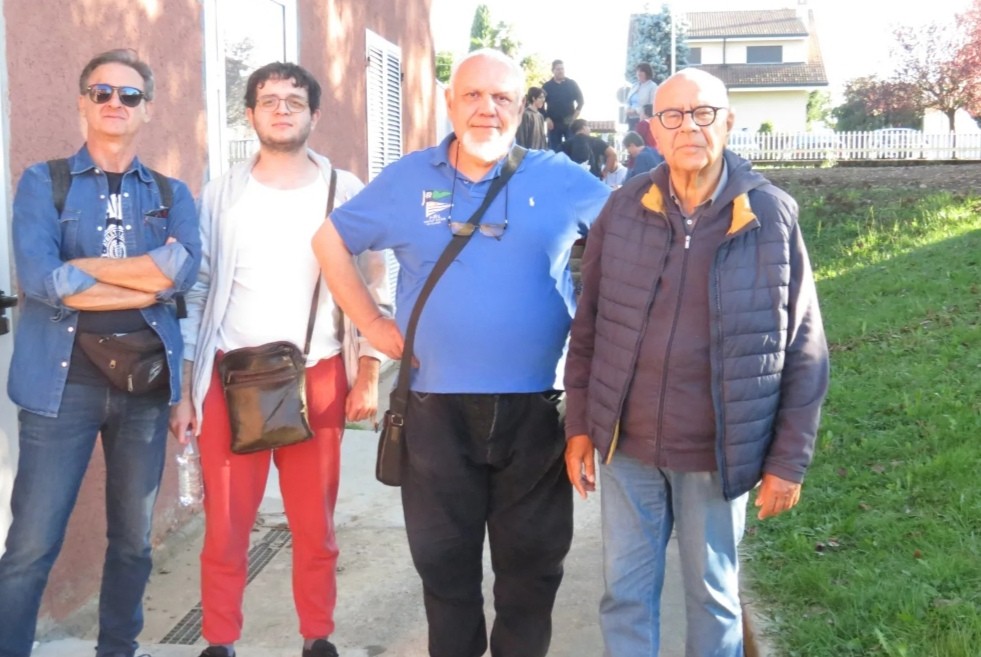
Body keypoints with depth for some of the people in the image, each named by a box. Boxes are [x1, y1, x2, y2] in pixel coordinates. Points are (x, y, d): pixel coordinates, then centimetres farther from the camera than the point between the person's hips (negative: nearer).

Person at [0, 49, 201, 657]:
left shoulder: (172, 194, 10)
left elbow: (184, 268, -10)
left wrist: (80, 267, -11)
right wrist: (148, 286, -10)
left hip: (147, 380, 3)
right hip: (63, 380, -3)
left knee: (134, 538, 13)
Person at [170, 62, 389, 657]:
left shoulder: (346, 193, 3)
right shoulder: (222, 195, 5)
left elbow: (372, 288, 4)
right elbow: (196, 294, 6)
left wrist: (368, 377, -3)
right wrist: (184, 391, 3)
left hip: (318, 376, 0)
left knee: (316, 525, 7)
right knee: (226, 525, 3)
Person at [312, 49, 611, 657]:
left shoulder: (559, 178, 0)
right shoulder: (408, 179, 4)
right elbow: (331, 240, 12)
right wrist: (371, 322, 5)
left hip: (534, 409, 0)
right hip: (437, 410, 1)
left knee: (532, 563, 12)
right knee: (444, 561, 14)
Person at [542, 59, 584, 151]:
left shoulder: (572, 84, 5)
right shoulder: (546, 86, 5)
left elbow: (580, 100, 7)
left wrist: (575, 116, -7)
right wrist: (546, 119, -7)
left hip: (570, 123, 0)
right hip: (554, 123, 0)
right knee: (554, 149, 2)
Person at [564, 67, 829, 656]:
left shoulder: (772, 216, -8)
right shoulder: (624, 209, -2)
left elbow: (805, 353, -4)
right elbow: (588, 326, 6)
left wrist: (789, 459, -5)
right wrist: (580, 424, 4)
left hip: (716, 454, -2)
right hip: (627, 448, 2)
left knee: (712, 596, 15)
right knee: (626, 592, 13)